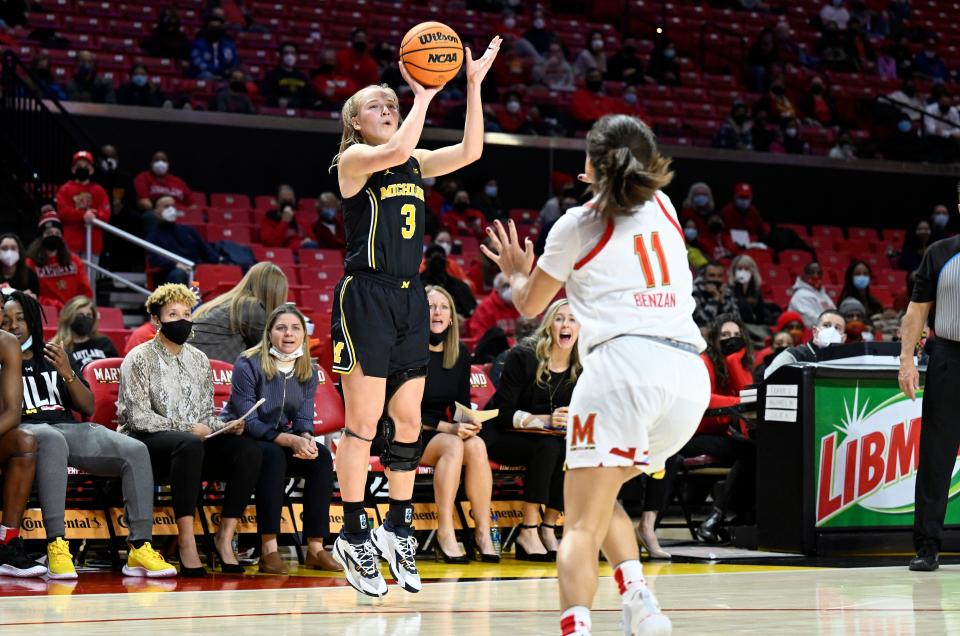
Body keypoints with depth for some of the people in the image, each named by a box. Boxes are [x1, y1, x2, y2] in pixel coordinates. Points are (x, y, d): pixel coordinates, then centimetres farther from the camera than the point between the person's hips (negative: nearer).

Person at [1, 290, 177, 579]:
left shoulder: (54, 358, 26)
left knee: (136, 451, -21)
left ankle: (140, 548, -25)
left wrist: (68, 374, 1)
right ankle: (56, 546, -46)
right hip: (27, 430, -5)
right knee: (53, 441, -42)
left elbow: (88, 408, 18)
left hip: (70, 428, 5)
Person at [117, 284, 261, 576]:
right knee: (189, 444, -40)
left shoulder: (199, 360, 18)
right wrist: (185, 428, -19)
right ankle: (186, 542, -41)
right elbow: (137, 417, -11)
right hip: (145, 444, -6)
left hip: (192, 443, 6)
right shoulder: (139, 359, 0)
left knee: (247, 448, -21)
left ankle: (225, 537, -20)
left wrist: (225, 427, -6)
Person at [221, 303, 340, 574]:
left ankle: (316, 548, -22)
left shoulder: (308, 371, 3)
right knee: (273, 455, -37)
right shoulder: (248, 365, -16)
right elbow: (249, 422, -21)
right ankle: (268, 550, -39)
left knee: (322, 457, -22)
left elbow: (304, 419, -1)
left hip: (279, 440, 6)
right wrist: (291, 440, -33)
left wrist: (306, 439, -26)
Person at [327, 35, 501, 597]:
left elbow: (470, 150, 3)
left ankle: (398, 529, 17)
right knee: (364, 422, -5)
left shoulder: (415, 165, 15)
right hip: (365, 297, -7)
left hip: (410, 298, 7)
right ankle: (354, 536, 3)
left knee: (408, 422, 7)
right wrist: (424, 94, -17)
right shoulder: (353, 161, -5)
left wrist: (474, 84, -3)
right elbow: (396, 150, -25)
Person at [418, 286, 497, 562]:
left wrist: (468, 424, -12)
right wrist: (448, 428, -23)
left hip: (444, 433, 5)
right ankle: (445, 534, -34)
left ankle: (483, 531, -25)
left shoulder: (460, 353, 7)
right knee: (453, 446, -33)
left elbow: (463, 403, 12)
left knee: (476, 445, -27)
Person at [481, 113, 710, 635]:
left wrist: (517, 272, 44)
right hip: (690, 374, 5)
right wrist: (610, 182, 63)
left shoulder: (577, 226, 10)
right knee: (599, 493, 25)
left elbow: (530, 304, 25)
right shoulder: (663, 209, 21)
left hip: (625, 362, -5)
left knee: (582, 524, -8)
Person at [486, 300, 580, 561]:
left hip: (551, 441, 5)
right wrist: (546, 420, -28)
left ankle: (548, 528, -19)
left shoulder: (581, 368, -1)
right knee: (547, 446, -34)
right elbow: (503, 414, -17)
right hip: (502, 438, -5)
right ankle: (528, 532, -30)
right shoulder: (522, 356, -14)